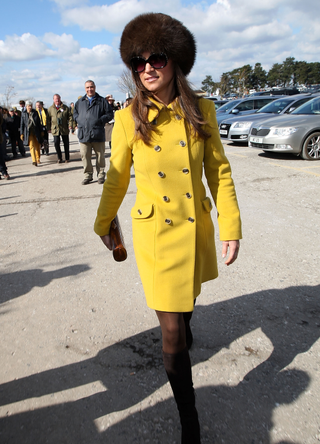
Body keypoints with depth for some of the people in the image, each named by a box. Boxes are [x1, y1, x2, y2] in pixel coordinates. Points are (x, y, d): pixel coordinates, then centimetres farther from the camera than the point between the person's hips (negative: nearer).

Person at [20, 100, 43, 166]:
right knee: (32, 146, -11)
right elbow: (22, 124, 5)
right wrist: (21, 133, 1)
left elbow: (39, 122, 8)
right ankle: (34, 161, -16)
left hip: (36, 131, 2)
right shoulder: (23, 114, 2)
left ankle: (38, 159, 24)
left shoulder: (35, 112, 4)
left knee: (37, 146, 7)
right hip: (28, 132, -2)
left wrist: (41, 131, 6)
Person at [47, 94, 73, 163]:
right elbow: (48, 119, 8)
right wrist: (48, 128, 3)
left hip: (64, 129, 0)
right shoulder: (50, 108, 6)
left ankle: (67, 158, 20)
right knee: (56, 143, -4)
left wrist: (70, 124, -8)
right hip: (55, 129, 0)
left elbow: (70, 116, 5)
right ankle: (59, 158, 9)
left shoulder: (65, 107, 6)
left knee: (66, 143, 7)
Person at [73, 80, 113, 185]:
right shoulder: (80, 101, 16)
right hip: (83, 134, 3)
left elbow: (109, 114, 4)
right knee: (85, 156, 3)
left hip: (98, 134, -2)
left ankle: (101, 174, 18)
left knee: (100, 155, 5)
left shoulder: (102, 101, 6)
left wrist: (101, 120, -10)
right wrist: (78, 120, 5)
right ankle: (88, 175, 15)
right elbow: (75, 113, 26)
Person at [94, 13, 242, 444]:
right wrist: (102, 224, 12)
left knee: (189, 298, 27)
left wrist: (231, 226, -3)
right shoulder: (128, 118, -9)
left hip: (198, 228, 3)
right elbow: (116, 178, 2)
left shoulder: (201, 110, -4)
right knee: (173, 333, 0)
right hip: (156, 233, -2)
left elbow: (219, 171, 1)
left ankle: (184, 325, 65)